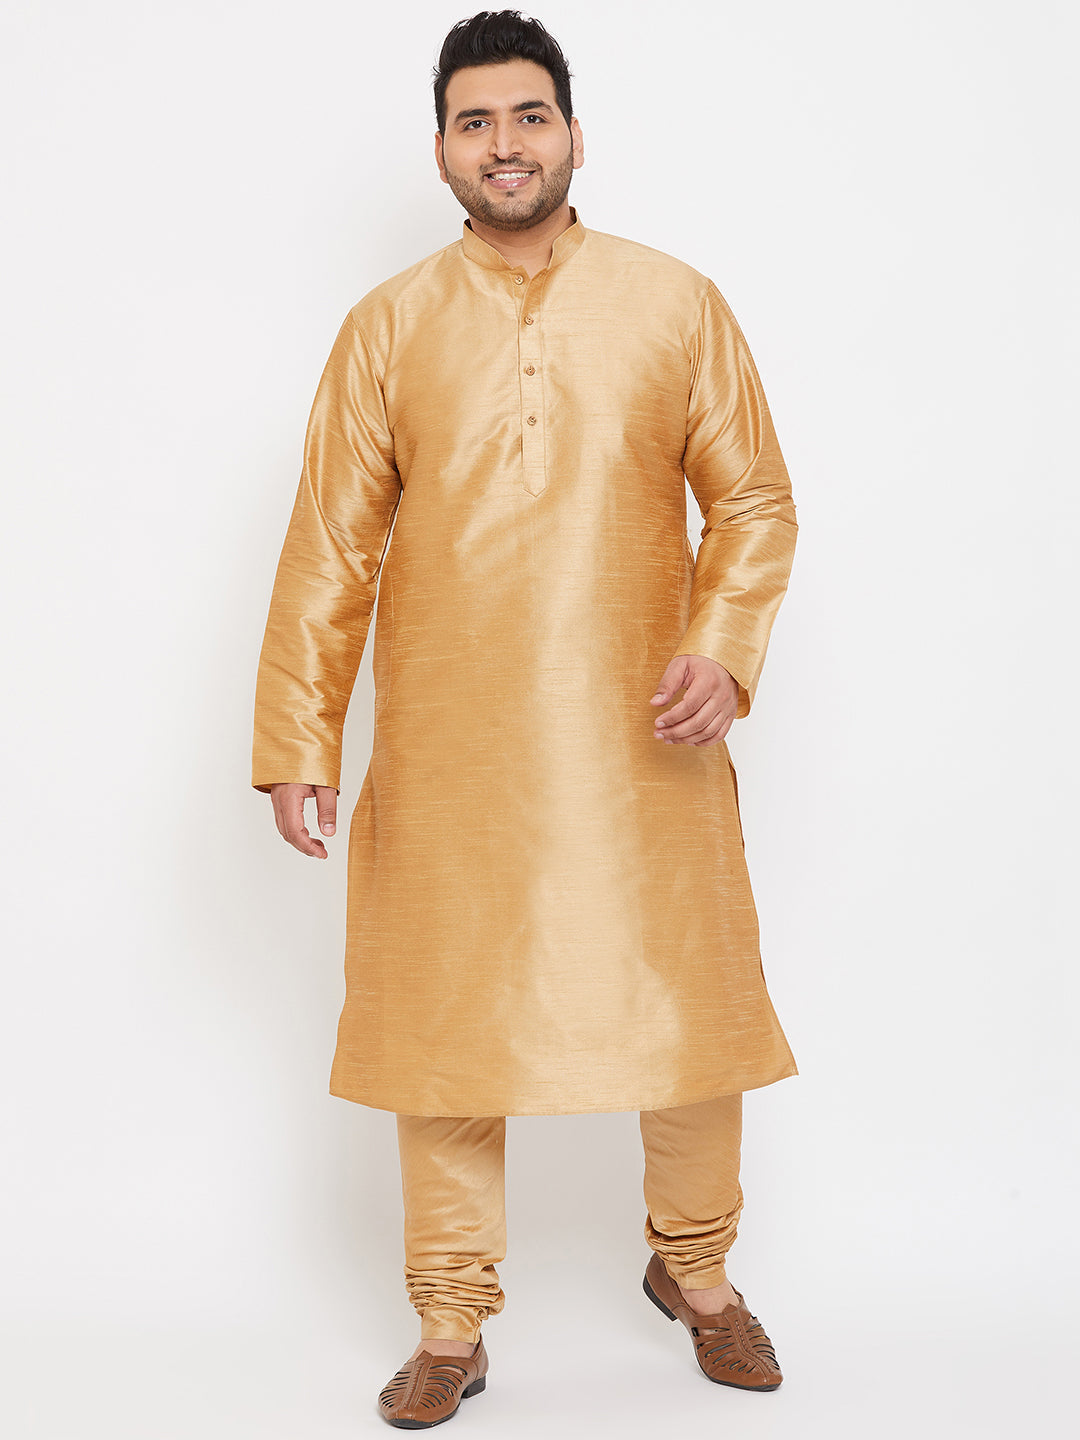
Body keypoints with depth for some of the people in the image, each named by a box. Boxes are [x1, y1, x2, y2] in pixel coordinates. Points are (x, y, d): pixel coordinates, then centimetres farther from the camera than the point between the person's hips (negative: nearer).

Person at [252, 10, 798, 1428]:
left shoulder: (678, 304, 4)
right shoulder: (390, 327, 4)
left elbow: (755, 500, 6)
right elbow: (332, 543, 3)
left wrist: (722, 647, -11)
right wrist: (298, 739, -2)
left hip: (642, 744, 0)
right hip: (447, 756, 0)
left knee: (693, 1008, 7)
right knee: (440, 1029, 6)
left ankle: (694, 1267, 34)